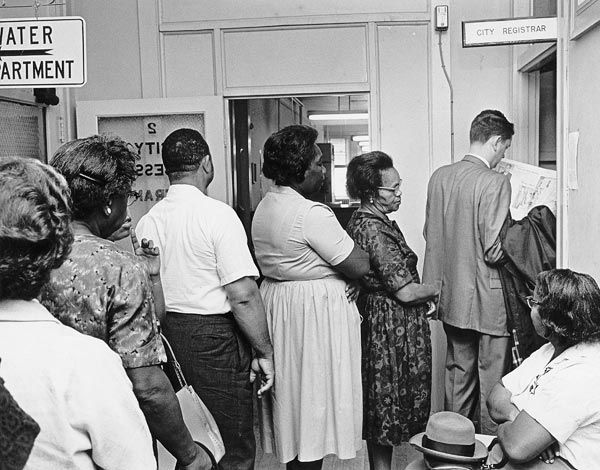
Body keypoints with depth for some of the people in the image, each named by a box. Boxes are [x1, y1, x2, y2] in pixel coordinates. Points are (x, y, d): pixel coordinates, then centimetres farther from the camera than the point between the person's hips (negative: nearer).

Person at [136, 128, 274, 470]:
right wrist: (265, 352, -9)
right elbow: (243, 295, -18)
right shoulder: (217, 214, -14)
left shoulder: (148, 221, 4)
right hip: (214, 338, -7)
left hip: (164, 334, 7)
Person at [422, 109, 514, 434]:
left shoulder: (439, 176, 3)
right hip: (488, 300, -7)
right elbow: (495, 250, -19)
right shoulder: (496, 182, -17)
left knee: (458, 373, 19)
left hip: (451, 296, 7)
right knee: (492, 381, 8)